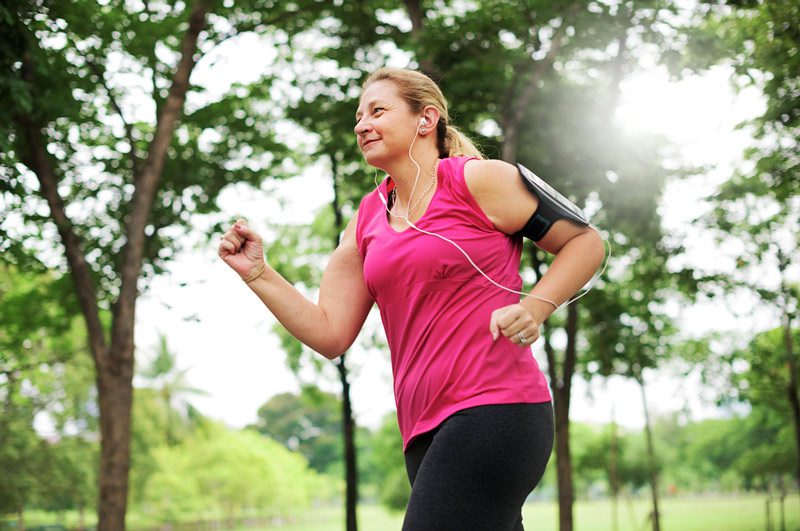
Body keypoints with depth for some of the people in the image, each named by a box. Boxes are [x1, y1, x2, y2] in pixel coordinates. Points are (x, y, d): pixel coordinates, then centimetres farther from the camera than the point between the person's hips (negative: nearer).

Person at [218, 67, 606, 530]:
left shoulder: (475, 180, 0)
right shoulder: (367, 220, 17)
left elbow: (586, 242, 3)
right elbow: (330, 334, 13)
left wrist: (533, 309, -12)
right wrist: (257, 272, 5)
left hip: (493, 409, -7)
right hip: (426, 431, 7)